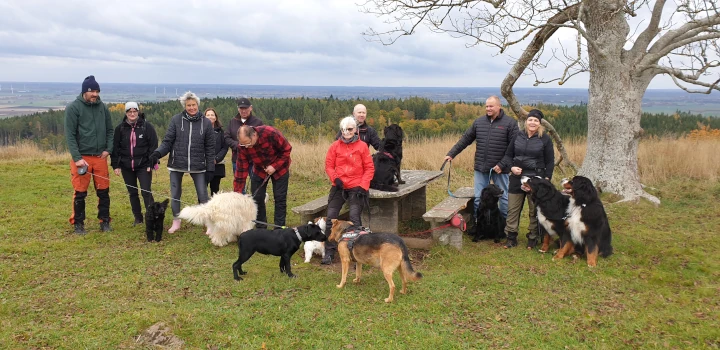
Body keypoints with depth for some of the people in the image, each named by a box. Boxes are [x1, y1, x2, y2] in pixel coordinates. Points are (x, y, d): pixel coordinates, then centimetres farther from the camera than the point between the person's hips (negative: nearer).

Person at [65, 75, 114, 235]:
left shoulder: (102, 107, 7)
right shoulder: (73, 108, -6)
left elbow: (110, 130, 13)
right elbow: (70, 135, -9)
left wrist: (108, 149, -2)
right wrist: (77, 158, -16)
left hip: (100, 157, 4)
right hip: (81, 157, -3)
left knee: (104, 192, 8)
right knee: (80, 193, 4)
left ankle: (105, 221, 21)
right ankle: (78, 224, 17)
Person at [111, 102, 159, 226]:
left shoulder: (147, 126, -4)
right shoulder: (120, 128, 4)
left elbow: (153, 146, -3)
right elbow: (115, 147, 7)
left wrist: (151, 163, -8)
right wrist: (116, 165, 2)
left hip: (143, 166, -3)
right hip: (126, 167, 3)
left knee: (146, 192, -9)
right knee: (132, 193, 11)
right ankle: (138, 218, 22)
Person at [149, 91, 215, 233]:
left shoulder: (206, 123, -2)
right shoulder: (176, 120, -3)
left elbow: (210, 148, 1)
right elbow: (167, 141, -1)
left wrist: (210, 169, -1)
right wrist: (158, 153, -20)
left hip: (198, 166, -1)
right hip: (177, 164, 1)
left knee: (203, 195, 2)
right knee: (175, 194, 12)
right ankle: (176, 221, 29)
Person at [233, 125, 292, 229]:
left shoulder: (271, 133, -34)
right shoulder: (242, 145, -23)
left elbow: (287, 149, -20)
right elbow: (241, 169, -18)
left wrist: (275, 166, -26)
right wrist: (237, 192, -19)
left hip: (279, 168, -3)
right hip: (259, 170, 3)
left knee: (280, 199, -2)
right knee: (257, 197, 1)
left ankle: (279, 228, 8)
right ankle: (260, 228, 14)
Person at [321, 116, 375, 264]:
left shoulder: (362, 146, -2)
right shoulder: (335, 146, 4)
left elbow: (369, 168, 0)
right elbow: (329, 165, 7)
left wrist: (363, 186, -9)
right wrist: (335, 178, -11)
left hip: (356, 188, -3)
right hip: (338, 187, 3)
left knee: (355, 219, -12)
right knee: (331, 217, 2)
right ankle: (329, 252, 15)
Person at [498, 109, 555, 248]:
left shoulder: (545, 139, -3)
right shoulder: (518, 136, 4)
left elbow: (550, 161, -1)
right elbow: (508, 155, 10)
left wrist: (547, 179, -9)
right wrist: (511, 167, -9)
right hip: (517, 179, 3)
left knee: (535, 211, 7)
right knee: (512, 209, 6)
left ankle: (533, 238, 19)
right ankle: (511, 237, 16)